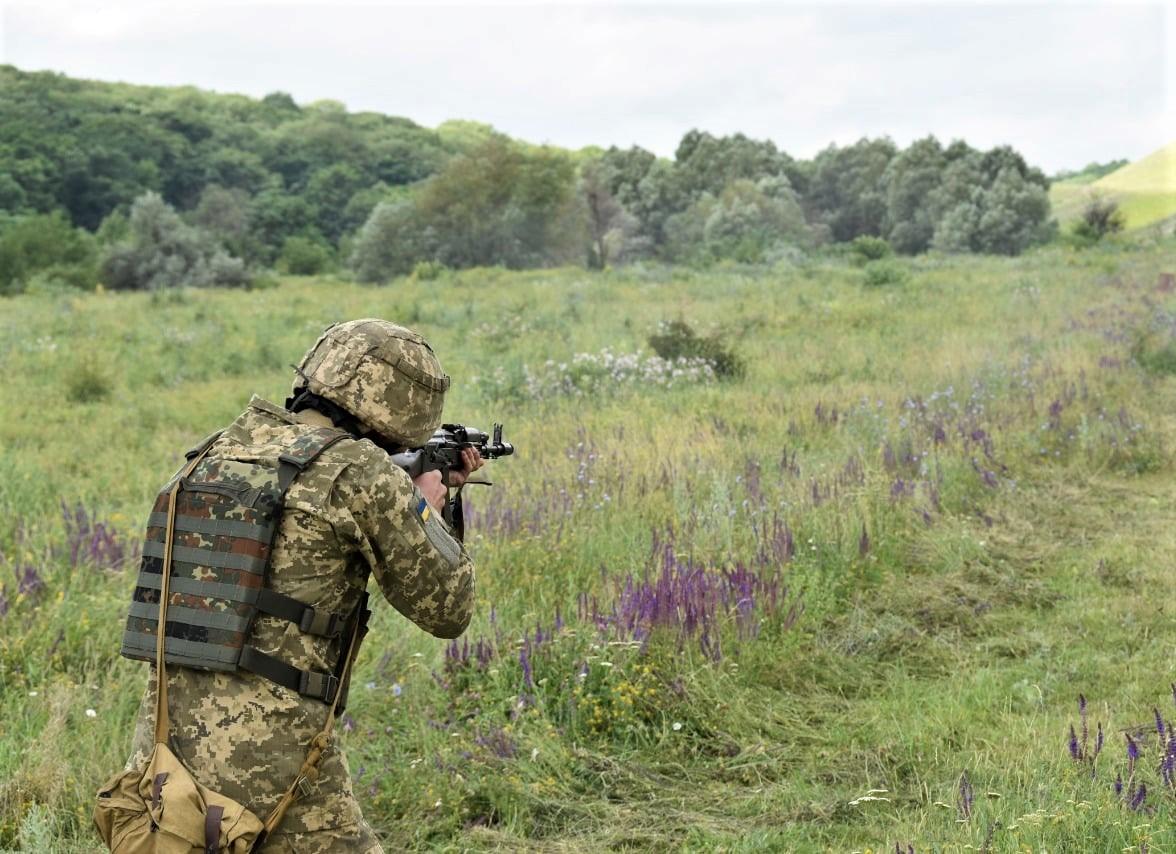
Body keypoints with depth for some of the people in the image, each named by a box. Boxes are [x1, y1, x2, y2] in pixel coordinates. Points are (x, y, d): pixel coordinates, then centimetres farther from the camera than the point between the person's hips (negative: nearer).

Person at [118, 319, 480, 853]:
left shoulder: (219, 450, 10)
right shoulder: (359, 472, -10)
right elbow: (447, 609, 0)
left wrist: (402, 500, 30)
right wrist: (428, 509, 16)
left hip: (166, 734, 7)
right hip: (269, 746, -6)